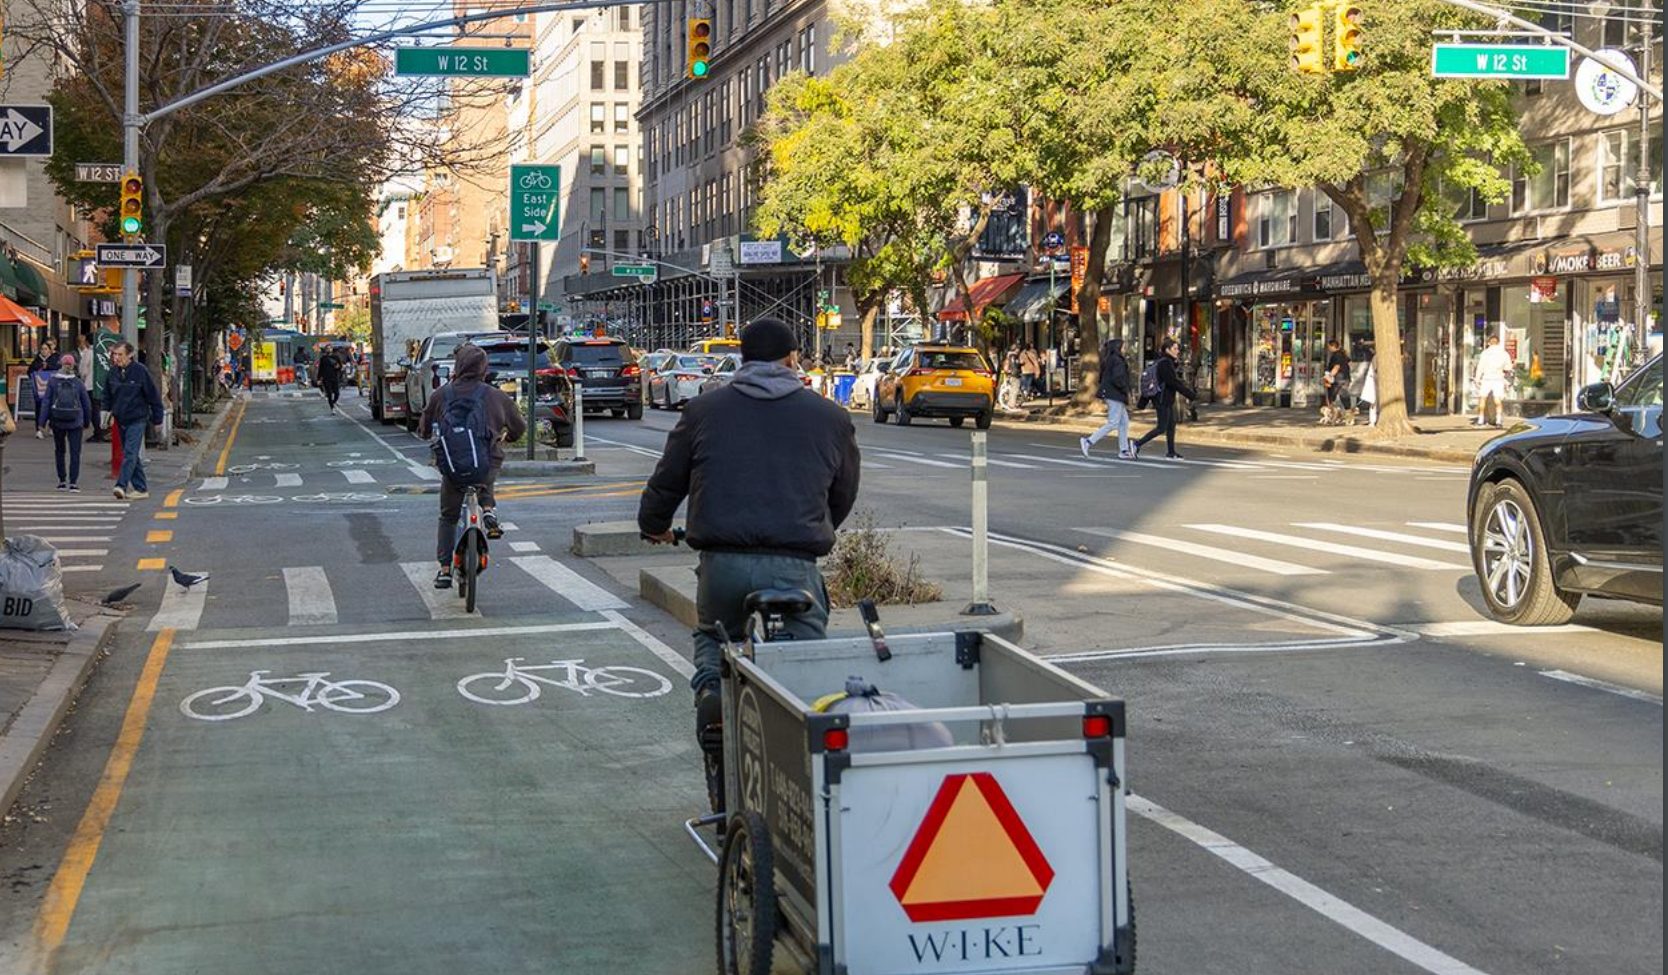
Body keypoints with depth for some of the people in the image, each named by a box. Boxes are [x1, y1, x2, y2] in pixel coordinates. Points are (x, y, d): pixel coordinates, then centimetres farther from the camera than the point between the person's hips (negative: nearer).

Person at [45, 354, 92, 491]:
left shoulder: (52, 381, -4)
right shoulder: (78, 383, -2)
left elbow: (46, 402, -5)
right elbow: (87, 404, 3)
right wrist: (87, 421, 14)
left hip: (57, 422, 1)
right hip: (75, 423, -1)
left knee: (60, 451, 16)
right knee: (75, 452, 0)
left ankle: (62, 481, 19)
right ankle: (73, 482, -9)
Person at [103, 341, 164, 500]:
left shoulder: (140, 371, -10)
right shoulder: (112, 373, 4)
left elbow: (153, 396, -5)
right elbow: (107, 395, 18)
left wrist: (157, 417, -3)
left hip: (137, 420, -6)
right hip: (121, 421, 6)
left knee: (130, 454, -15)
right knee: (131, 455, 9)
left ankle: (121, 485, -23)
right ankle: (140, 488, 15)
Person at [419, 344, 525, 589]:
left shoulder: (441, 395, 0)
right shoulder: (496, 396, 1)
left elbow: (424, 430, 11)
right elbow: (519, 427, 13)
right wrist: (505, 436, 35)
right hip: (488, 463, 0)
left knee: (448, 517, 17)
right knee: (485, 485, 36)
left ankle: (445, 569, 12)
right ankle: (488, 509, 5)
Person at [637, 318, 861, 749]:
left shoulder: (703, 410, 8)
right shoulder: (831, 418, 9)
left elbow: (666, 483, 15)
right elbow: (844, 496, 21)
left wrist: (654, 526, 36)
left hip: (722, 565, 1)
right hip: (795, 568, -1)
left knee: (713, 636, 26)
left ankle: (712, 688, -3)